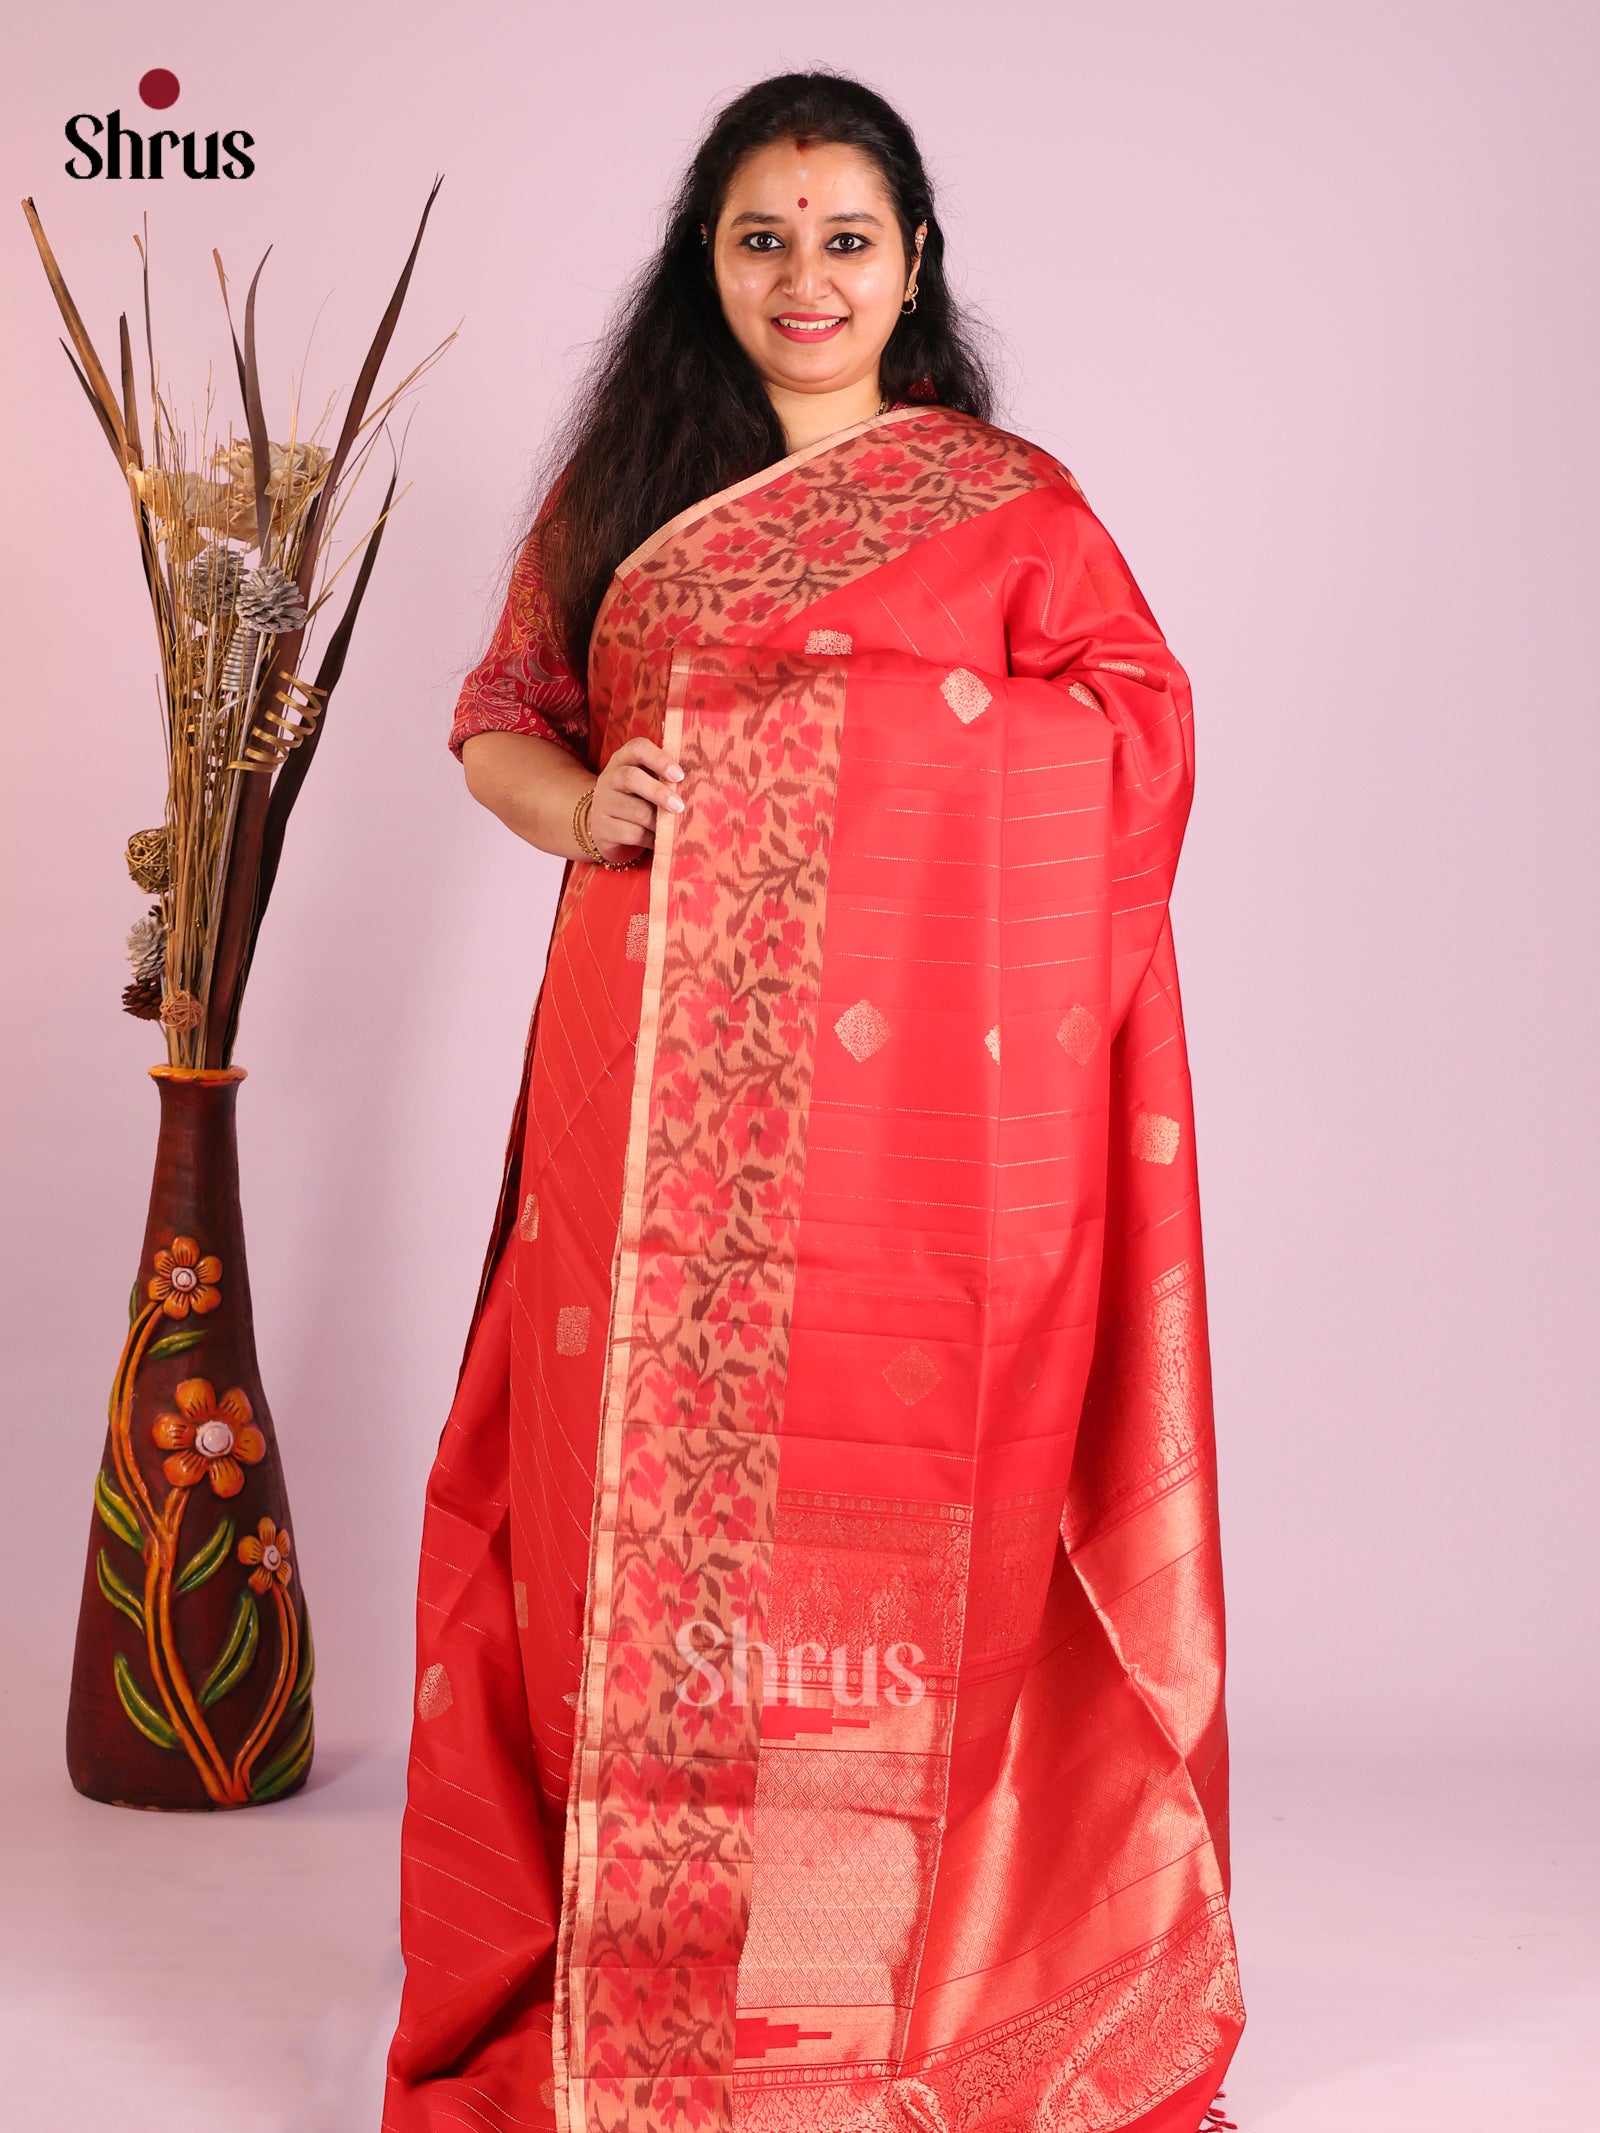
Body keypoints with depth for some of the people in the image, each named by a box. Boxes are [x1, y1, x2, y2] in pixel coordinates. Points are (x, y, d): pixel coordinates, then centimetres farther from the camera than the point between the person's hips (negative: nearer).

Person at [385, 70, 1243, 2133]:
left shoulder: (1009, 501, 9)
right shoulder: (617, 493, 16)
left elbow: (1145, 723, 4)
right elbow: (495, 716, 18)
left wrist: (954, 728, -11)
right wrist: (577, 806, -2)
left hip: (906, 1096, -2)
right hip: (660, 1092, 3)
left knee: (888, 1503, -2)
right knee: (645, 1486, 3)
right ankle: (641, 1967, 16)